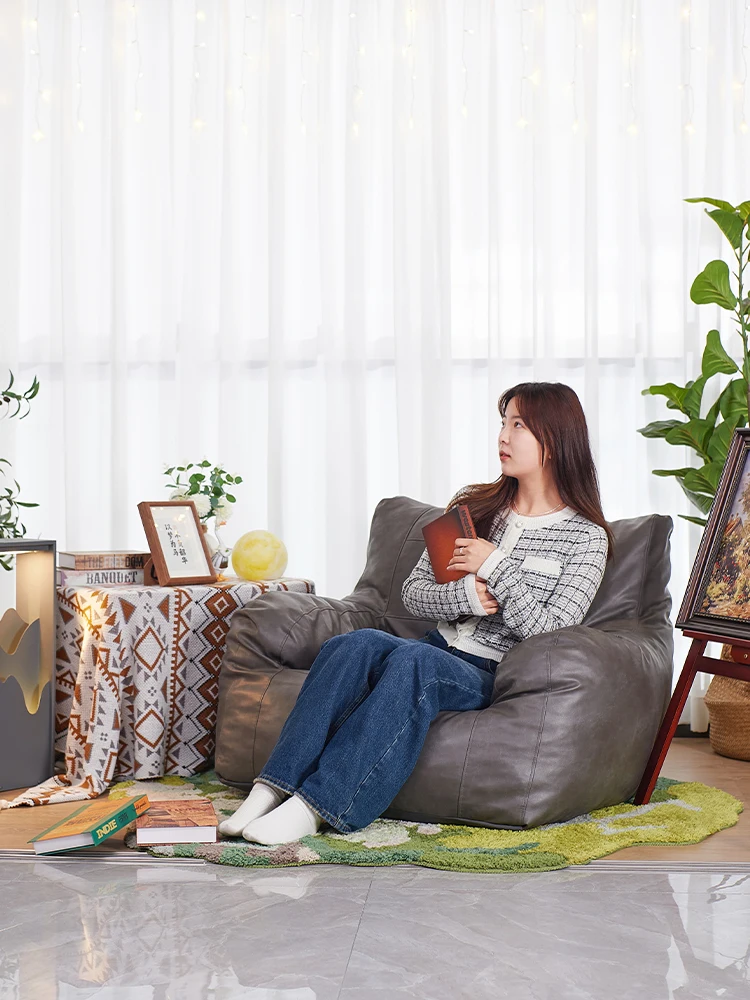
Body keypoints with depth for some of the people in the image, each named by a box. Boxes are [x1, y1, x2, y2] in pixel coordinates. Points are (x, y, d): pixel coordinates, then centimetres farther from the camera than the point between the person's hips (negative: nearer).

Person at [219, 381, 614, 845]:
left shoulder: (586, 537, 1)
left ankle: (314, 807, -42)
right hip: (439, 652, 5)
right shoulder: (472, 503, 16)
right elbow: (413, 593, 11)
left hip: (495, 678, -4)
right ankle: (272, 790, -37)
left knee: (414, 658, -36)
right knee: (358, 643, -29)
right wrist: (466, 595, -9)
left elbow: (552, 634, -10)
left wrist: (493, 565, -12)